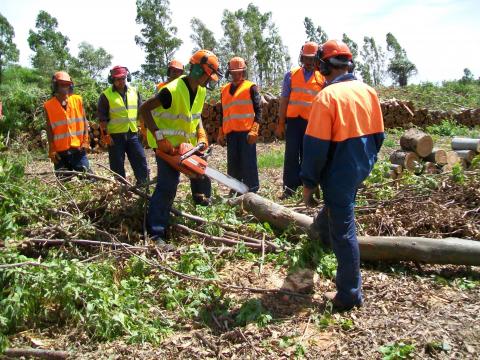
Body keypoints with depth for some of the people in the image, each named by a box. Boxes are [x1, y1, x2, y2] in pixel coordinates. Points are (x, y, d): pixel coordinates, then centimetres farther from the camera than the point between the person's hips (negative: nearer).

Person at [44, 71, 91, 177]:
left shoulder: (78, 100, 4)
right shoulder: (48, 106, 0)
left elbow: (84, 121, 6)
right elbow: (49, 129, 2)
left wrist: (85, 141, -1)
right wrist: (52, 150, -2)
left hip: (78, 148, 0)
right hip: (60, 151, 0)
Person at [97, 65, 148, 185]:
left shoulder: (134, 91, 8)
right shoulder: (106, 95, -4)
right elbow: (102, 118, -4)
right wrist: (105, 135, -10)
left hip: (133, 134, 4)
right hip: (115, 136, -3)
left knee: (141, 161, 5)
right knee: (117, 167, 4)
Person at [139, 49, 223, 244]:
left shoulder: (201, 91, 0)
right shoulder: (172, 91, -26)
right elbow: (144, 109, -23)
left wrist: (202, 135, 0)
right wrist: (159, 137, -28)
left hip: (188, 142, 8)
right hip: (167, 144, -8)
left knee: (201, 175, 17)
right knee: (168, 185, -16)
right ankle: (155, 233, -12)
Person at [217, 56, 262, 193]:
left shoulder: (251, 87, 2)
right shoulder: (225, 90, 18)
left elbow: (258, 110, -3)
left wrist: (254, 130, -13)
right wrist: (221, 133, 17)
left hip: (247, 131, -5)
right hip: (231, 132, 5)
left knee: (248, 162, -4)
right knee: (233, 163, 8)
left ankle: (252, 191, 2)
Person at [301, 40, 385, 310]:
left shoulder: (327, 96, -19)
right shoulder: (369, 91, 1)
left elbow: (316, 146, -19)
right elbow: (378, 134, 10)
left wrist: (309, 183, -11)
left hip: (339, 172, -7)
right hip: (362, 168, 8)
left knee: (343, 231, 2)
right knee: (337, 203, 34)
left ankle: (350, 295, 12)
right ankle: (322, 232, 64)